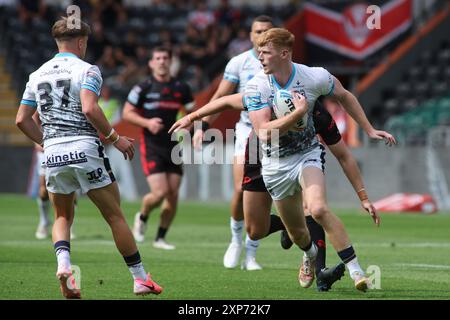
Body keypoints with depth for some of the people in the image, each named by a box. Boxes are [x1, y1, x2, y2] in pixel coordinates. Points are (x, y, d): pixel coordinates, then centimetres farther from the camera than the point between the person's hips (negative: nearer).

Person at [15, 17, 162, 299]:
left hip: (53, 153, 4)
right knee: (115, 215, 6)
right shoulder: (87, 70, -4)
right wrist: (115, 139, -9)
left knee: (63, 217, 20)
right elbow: (89, 109, -19)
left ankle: (63, 264, -8)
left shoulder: (38, 75, 13)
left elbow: (22, 119, 12)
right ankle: (140, 278, 9)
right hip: (85, 150, -4)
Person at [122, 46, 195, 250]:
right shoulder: (143, 88, -4)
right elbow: (127, 113, 0)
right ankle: (142, 217, 17)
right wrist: (147, 122, -15)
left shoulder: (180, 88, 6)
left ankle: (160, 238, 13)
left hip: (173, 147, 4)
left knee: (173, 195, -1)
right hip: (151, 147, -4)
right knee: (160, 192, -15)